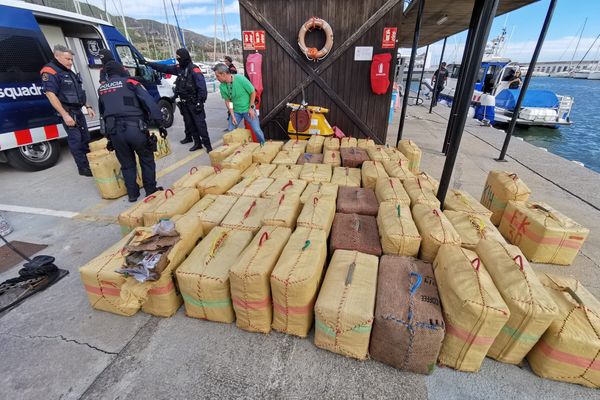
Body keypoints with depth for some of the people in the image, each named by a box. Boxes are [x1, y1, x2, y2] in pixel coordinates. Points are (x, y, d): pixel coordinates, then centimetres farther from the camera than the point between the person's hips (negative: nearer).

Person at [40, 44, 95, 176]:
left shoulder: (70, 73, 16)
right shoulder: (50, 72, -11)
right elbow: (50, 95, -19)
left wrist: (88, 107, 15)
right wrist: (65, 115, -25)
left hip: (78, 111, 9)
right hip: (68, 112, -9)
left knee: (85, 137, 13)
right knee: (75, 139, -6)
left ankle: (90, 163, 24)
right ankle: (83, 168, -1)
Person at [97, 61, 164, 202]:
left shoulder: (101, 89, 20)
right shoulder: (130, 83, 4)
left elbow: (102, 112, 28)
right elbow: (150, 103, -7)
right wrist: (159, 123, -6)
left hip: (114, 131, 4)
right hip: (135, 128, -4)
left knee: (127, 164, 16)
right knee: (147, 160, 13)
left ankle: (132, 194, 20)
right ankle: (151, 190, 16)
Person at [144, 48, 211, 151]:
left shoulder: (194, 70, -14)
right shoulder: (179, 68, 12)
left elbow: (202, 87, -20)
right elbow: (164, 68, 22)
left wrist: (200, 102, -23)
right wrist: (148, 63, 24)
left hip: (194, 103, -8)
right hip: (184, 102, 9)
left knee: (200, 123, -11)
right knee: (189, 123, 10)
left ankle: (207, 145, -10)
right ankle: (197, 143, 19)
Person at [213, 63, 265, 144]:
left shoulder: (240, 79, -20)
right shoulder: (222, 86, -8)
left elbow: (253, 92, -11)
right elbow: (227, 101, 1)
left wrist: (251, 107, -11)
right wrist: (232, 116, -5)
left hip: (248, 110, -4)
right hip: (235, 111, 4)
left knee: (257, 130, -7)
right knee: (230, 131, 3)